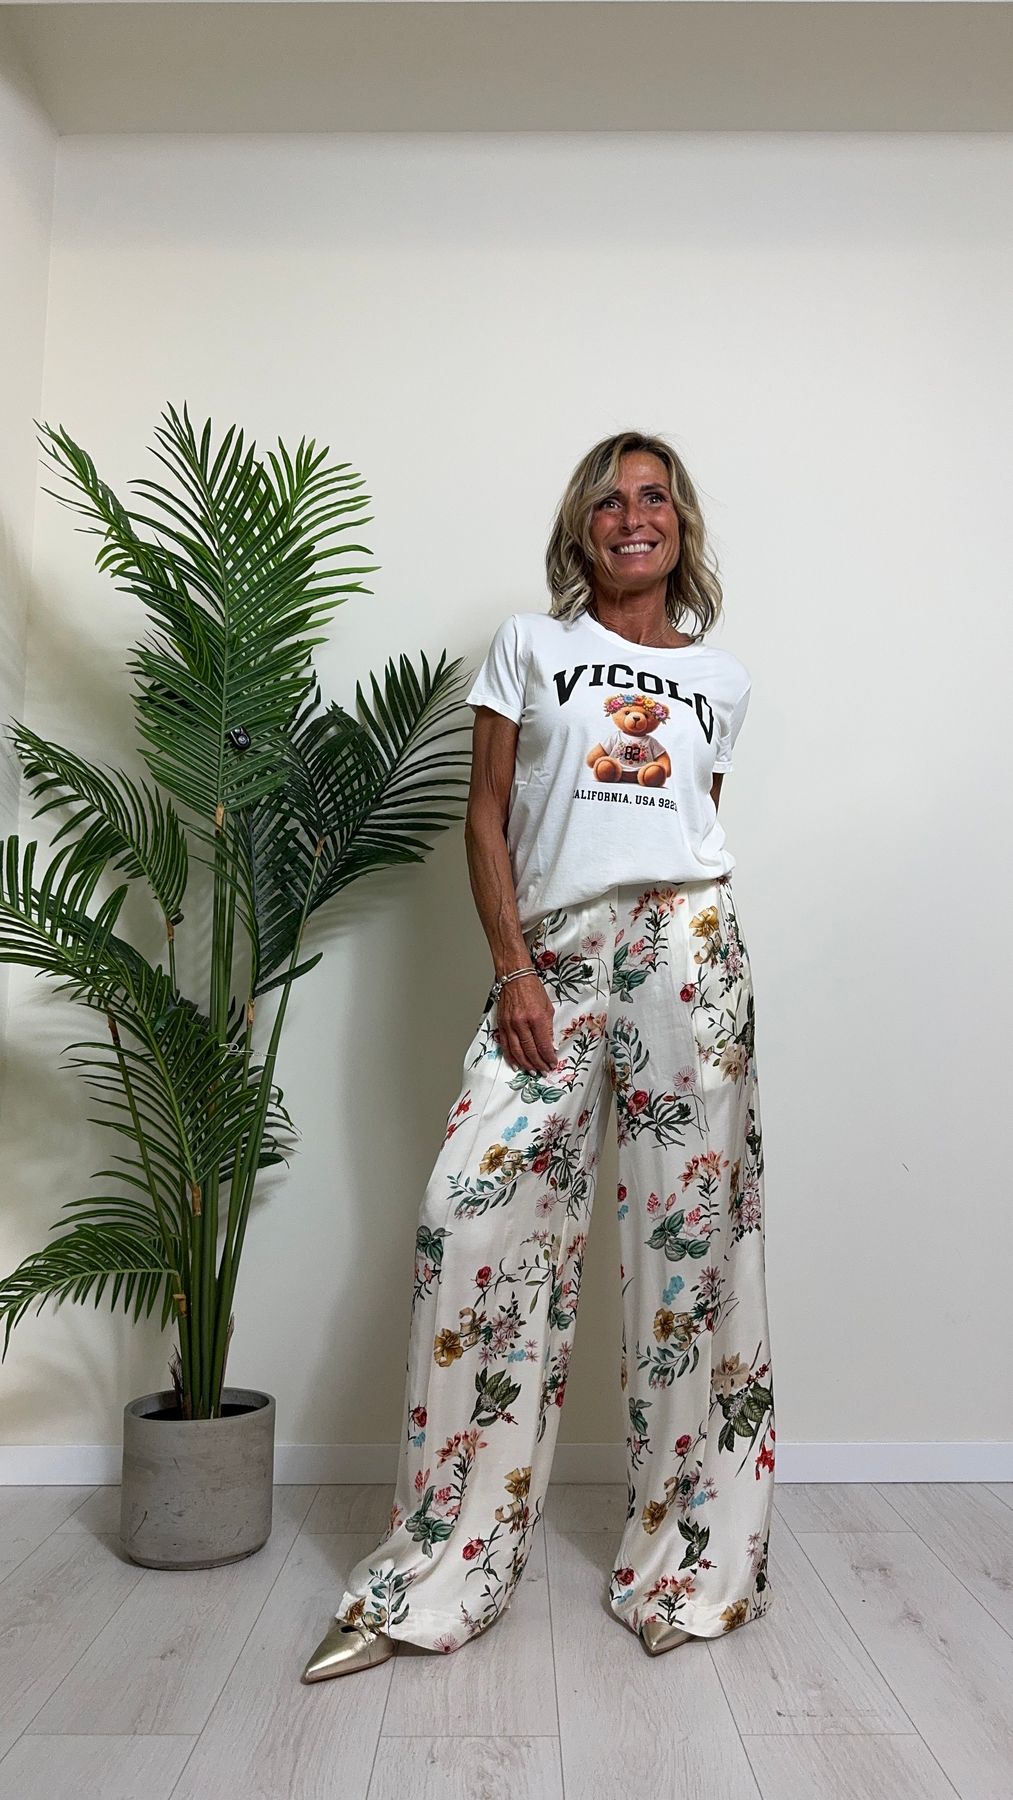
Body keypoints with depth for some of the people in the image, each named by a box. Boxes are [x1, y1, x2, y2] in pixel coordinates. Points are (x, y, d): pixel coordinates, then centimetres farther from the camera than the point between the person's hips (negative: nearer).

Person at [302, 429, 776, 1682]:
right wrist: (515, 968, -5)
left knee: (690, 1222, 1)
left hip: (687, 947, 1)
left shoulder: (722, 677, 18)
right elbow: (486, 817, 5)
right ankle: (439, 1570, 8)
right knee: (472, 1214, -8)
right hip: (551, 958, -1)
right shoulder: (526, 645, 12)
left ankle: (691, 1554, 19)